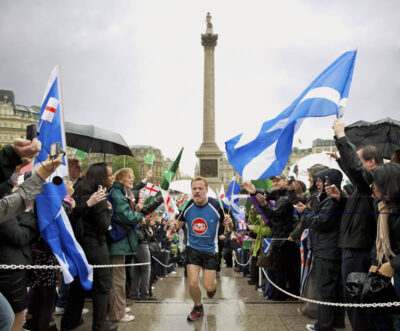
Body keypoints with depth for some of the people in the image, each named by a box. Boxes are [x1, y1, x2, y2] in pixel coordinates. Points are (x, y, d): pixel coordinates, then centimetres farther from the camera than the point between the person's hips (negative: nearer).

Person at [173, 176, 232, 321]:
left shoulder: (216, 206, -17)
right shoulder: (187, 206, -10)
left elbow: (227, 224, -4)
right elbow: (179, 223, 4)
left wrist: (228, 222, -28)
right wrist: (175, 224, -19)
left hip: (210, 250, -1)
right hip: (193, 248, 1)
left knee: (208, 286, 1)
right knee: (193, 283, -5)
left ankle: (214, 283, 42)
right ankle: (198, 307, 28)